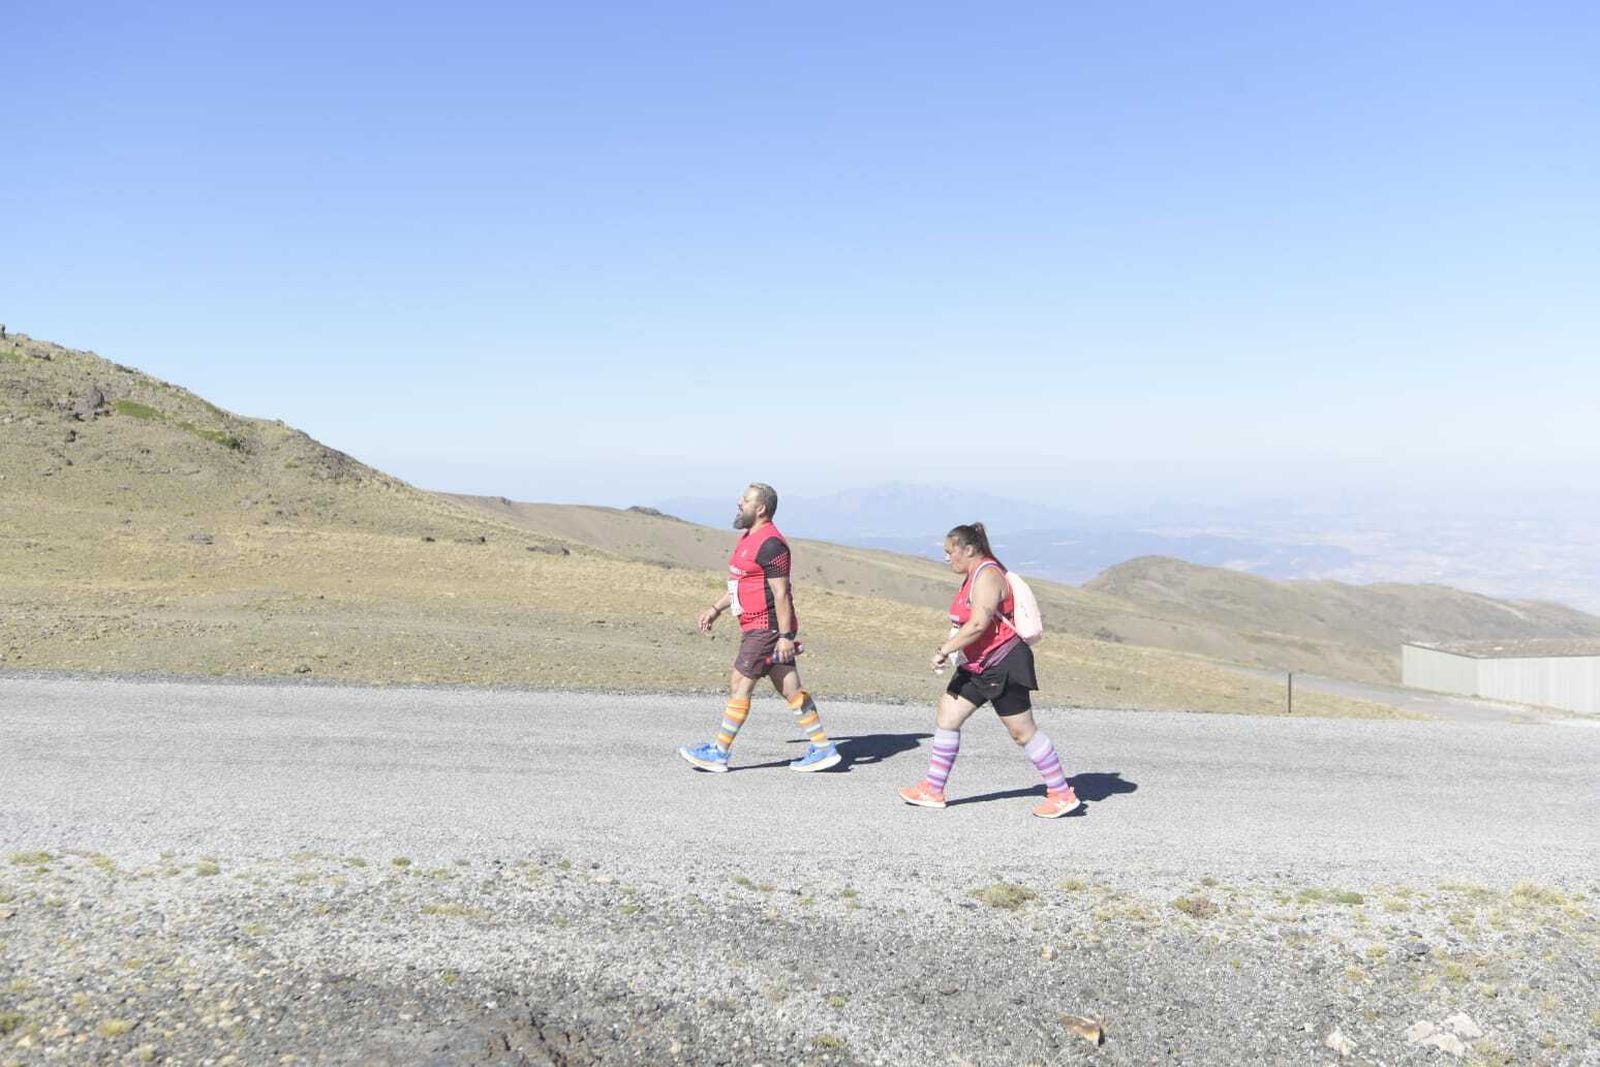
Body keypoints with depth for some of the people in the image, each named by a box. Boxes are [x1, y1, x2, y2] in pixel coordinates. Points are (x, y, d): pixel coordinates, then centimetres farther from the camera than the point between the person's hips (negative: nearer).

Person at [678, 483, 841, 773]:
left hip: (767, 628, -10)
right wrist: (716, 609, 22)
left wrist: (786, 636, -22)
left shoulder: (769, 544, -17)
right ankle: (822, 748, 13)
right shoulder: (750, 538, 16)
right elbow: (741, 583, 26)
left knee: (739, 685, -4)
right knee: (791, 689, 10)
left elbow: (781, 592, -21)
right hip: (757, 627, 10)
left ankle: (718, 753, 5)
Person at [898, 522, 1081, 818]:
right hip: (978, 666, 10)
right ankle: (933, 790, 14)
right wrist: (950, 647, 13)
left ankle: (1063, 795, 7)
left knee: (1023, 731, -4)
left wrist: (944, 650, -22)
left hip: (1003, 666, -10)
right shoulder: (974, 576, 15)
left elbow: (978, 624, -26)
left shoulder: (987, 576, -17)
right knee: (945, 716, 7)